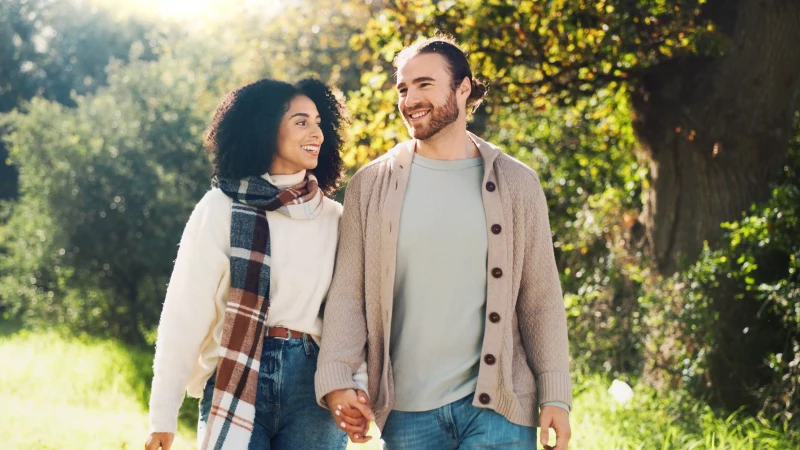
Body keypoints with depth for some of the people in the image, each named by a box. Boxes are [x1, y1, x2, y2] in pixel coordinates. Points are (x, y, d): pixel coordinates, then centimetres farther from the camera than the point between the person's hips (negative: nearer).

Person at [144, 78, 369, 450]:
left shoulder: (335, 219, 8)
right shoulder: (220, 210, -1)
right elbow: (184, 313, -3)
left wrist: (358, 386, -11)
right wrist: (163, 417, -6)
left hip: (312, 382, 3)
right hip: (237, 381, -2)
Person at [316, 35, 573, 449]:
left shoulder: (516, 183, 5)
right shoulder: (371, 185, 5)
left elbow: (541, 298, 4)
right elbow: (347, 293, 2)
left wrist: (555, 396, -2)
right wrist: (336, 379, -11)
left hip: (498, 405, -1)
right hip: (406, 412, 1)